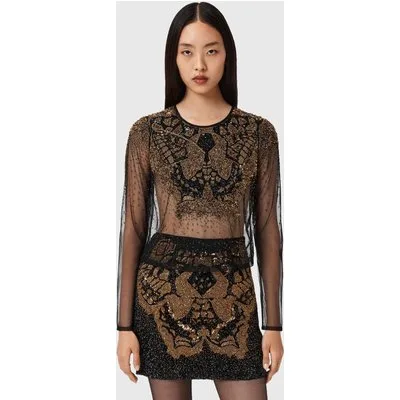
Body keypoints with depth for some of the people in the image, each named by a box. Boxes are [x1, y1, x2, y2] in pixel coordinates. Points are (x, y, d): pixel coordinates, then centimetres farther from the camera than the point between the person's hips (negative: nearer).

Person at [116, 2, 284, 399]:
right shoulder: (147, 132, -1)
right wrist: (124, 324, -2)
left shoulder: (259, 133, 1)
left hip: (233, 295, 1)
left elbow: (267, 228, 4)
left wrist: (273, 322, 2)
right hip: (164, 288, 0)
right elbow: (133, 227, 1)